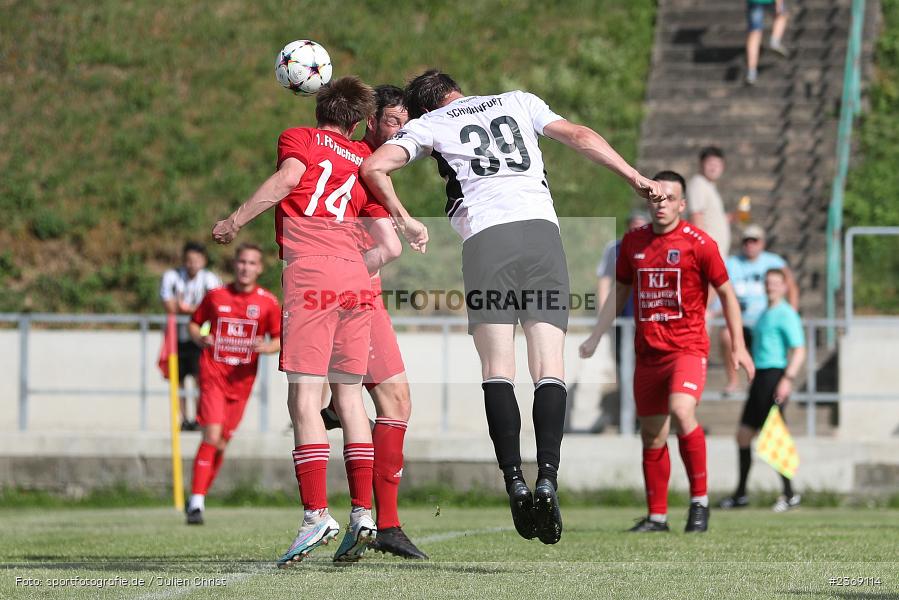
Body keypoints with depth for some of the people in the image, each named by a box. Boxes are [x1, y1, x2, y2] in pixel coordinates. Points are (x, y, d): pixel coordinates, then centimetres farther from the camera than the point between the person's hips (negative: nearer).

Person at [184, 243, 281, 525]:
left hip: (241, 380, 2)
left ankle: (199, 497, 22)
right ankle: (196, 500, -13)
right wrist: (200, 338, -8)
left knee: (222, 443, 7)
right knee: (212, 437, -16)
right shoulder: (215, 296, 2)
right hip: (213, 374, -2)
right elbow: (194, 323, 14)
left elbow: (279, 340, 5)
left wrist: (268, 347, -17)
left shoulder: (268, 302, 1)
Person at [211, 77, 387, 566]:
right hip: (355, 274, 5)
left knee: (304, 394, -8)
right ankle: (362, 513, 3)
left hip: (309, 266, -5)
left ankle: (316, 513, -18)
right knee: (348, 393, 10)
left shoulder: (297, 138, 12)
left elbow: (288, 177, -10)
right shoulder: (362, 158, 24)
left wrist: (234, 221, -5)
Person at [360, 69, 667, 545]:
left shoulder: (428, 124, 19)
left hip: (485, 236, -2)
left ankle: (514, 482, -21)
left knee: (497, 370, -4)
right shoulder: (518, 102, 27)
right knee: (549, 369, -3)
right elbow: (579, 136, 18)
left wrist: (404, 220, 15)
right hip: (542, 226, 2)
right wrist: (635, 178, 21)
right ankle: (547, 478, -22)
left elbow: (374, 168, 7)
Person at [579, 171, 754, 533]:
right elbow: (619, 293, 20)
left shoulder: (697, 243, -5)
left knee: (682, 412, -26)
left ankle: (700, 500, -14)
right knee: (652, 435, 6)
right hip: (647, 351, 5)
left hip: (688, 347, -5)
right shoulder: (633, 242, 8)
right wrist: (595, 337, 14)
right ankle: (657, 516, 15)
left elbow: (726, 293, 1)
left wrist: (737, 347, -3)